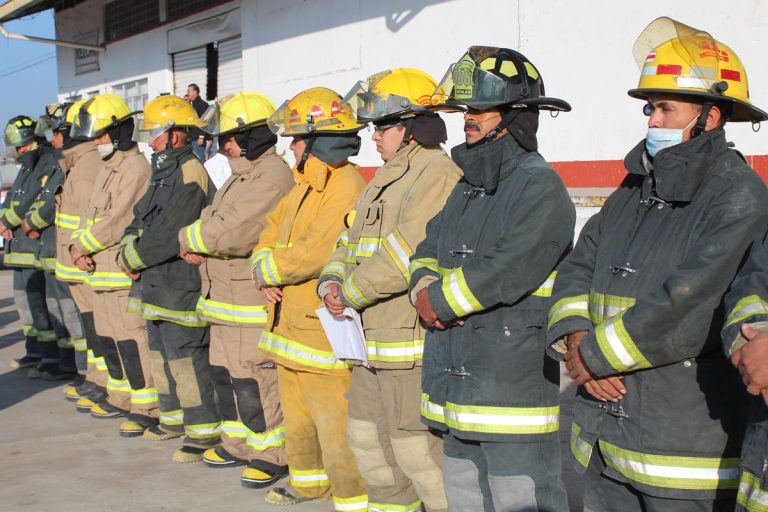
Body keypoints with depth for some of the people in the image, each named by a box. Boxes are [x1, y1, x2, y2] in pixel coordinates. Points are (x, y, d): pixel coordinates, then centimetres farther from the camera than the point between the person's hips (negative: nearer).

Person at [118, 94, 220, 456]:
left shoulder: (191, 174, -17)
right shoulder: (163, 172, 16)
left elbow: (169, 235, -23)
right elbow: (139, 220, 19)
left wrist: (134, 259, -11)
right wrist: (127, 250, -1)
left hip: (180, 285, -10)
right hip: (155, 285, 10)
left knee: (186, 359, -5)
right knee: (161, 355, 19)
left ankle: (204, 430, 6)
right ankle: (175, 418, 34)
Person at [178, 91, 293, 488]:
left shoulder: (272, 176, -18)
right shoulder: (242, 174, 16)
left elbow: (232, 232, -25)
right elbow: (215, 222, 18)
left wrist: (189, 239, -8)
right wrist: (199, 246, -4)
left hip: (252, 301, -10)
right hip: (225, 297, 10)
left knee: (254, 382, -3)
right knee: (225, 374, 19)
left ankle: (272, 455, 11)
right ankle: (238, 444, 33)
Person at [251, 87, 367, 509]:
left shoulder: (345, 187, -19)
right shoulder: (306, 184, 14)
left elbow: (314, 254, -26)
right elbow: (272, 229, 19)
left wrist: (265, 269, -10)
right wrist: (264, 271, -2)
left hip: (324, 327, -10)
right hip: (291, 316, 10)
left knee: (334, 420, -4)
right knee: (296, 414, 22)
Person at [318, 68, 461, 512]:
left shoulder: (436, 175, -15)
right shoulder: (387, 178, 18)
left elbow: (406, 256, -24)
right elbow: (353, 239, 20)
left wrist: (350, 292, -12)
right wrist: (332, 281, 0)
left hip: (414, 342, -10)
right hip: (375, 341, 10)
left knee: (418, 450, -5)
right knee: (367, 435, 20)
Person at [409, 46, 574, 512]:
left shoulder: (540, 187, -13)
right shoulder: (470, 188, 17)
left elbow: (506, 271, -24)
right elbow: (428, 252, 17)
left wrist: (439, 301, -10)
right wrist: (426, 289, -6)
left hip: (517, 395, -9)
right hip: (459, 394, 9)